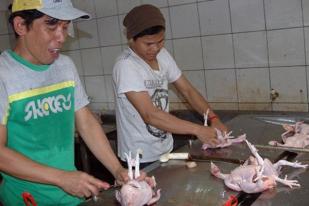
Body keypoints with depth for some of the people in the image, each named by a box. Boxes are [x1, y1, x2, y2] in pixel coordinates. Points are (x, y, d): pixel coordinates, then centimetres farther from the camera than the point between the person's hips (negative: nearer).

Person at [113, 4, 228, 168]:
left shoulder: (162, 55, 0)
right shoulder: (125, 66, -22)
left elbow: (187, 90, 4)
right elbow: (150, 115, -27)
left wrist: (213, 119, -10)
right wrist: (197, 130, -26)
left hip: (166, 150, 7)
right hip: (140, 159, -7)